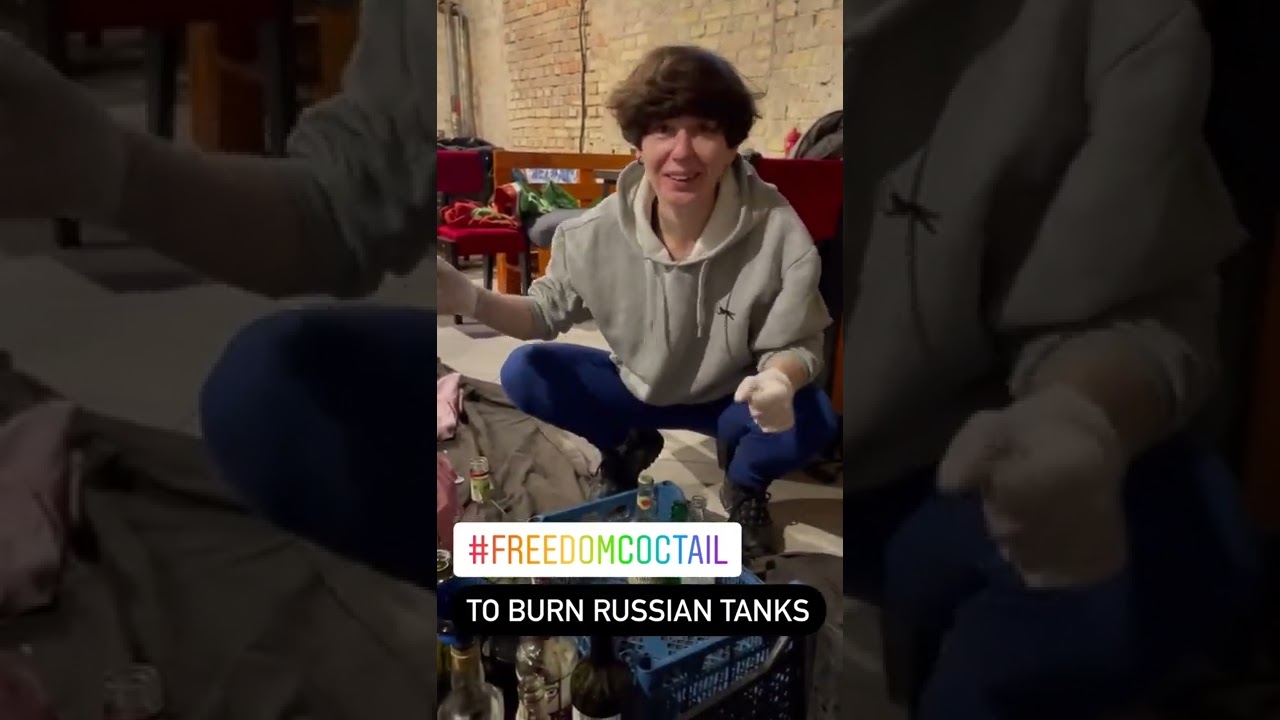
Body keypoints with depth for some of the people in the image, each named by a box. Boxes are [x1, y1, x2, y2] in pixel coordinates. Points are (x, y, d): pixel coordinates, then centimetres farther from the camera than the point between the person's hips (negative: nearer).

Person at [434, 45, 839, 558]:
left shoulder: (779, 234, -30)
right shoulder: (594, 235, -23)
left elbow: (798, 346, -18)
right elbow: (548, 311, -6)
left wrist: (779, 381, -44)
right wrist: (472, 300, -27)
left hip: (729, 398, -2)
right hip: (635, 386, 2)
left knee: (810, 420, -31)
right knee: (524, 373, -17)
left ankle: (745, 487, 8)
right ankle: (624, 449, 14)